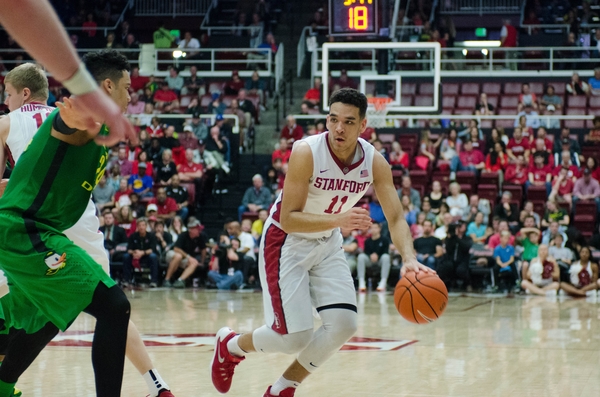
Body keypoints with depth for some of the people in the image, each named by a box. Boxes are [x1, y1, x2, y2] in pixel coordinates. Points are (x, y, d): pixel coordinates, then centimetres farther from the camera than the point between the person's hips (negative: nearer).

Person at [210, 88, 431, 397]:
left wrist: (409, 259, -33)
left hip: (327, 244, 6)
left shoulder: (374, 162, -14)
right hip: (287, 243, -5)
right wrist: (339, 220, -44)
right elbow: (288, 219, -30)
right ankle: (229, 345, 22)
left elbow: (396, 218, -13)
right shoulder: (306, 153, -28)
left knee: (344, 324, -8)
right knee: (294, 337, -10)